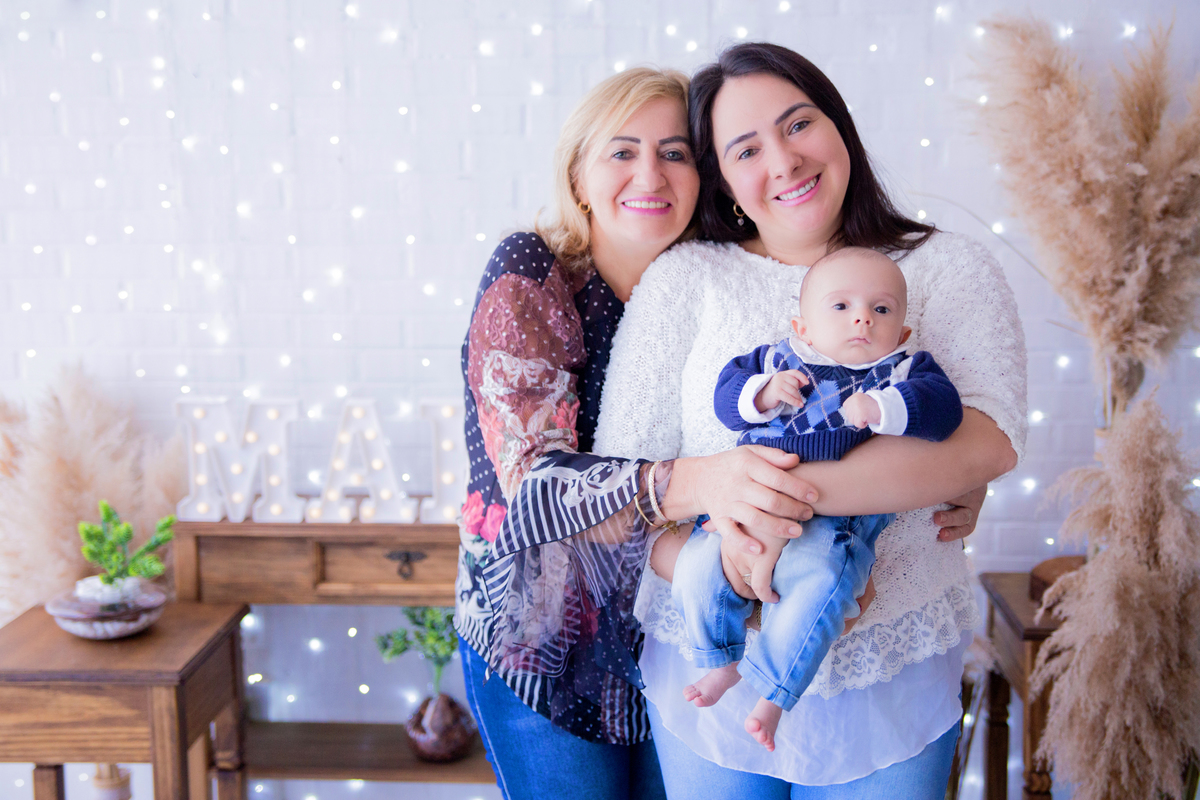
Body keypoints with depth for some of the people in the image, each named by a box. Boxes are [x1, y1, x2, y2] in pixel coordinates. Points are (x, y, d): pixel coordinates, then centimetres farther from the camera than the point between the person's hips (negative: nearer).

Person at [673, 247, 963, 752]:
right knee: (698, 567, -13)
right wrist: (762, 393, -11)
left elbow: (942, 406, -7)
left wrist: (883, 408, -22)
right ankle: (722, 661, 13)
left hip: (838, 522, -3)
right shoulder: (777, 360, 16)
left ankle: (772, 692, -12)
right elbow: (725, 396, 9)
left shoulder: (903, 372, 10)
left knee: (817, 584, -31)